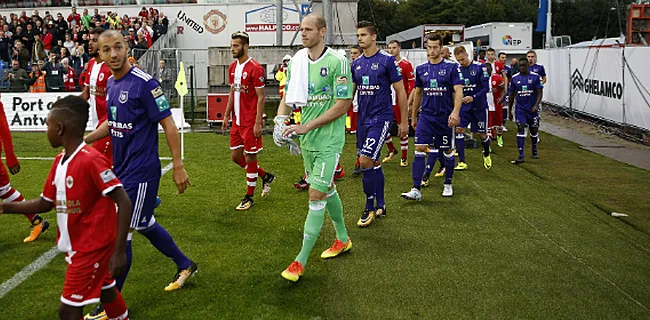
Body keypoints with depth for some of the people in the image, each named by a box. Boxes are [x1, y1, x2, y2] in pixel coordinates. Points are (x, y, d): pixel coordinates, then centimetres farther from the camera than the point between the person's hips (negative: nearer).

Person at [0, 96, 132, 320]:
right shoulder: (59, 161, 3)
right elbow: (46, 203, 15)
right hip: (76, 246, 9)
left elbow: (124, 203, -25)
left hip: (92, 247, -8)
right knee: (106, 292, 23)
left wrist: (119, 251, -26)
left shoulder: (91, 160, -24)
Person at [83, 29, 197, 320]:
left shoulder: (144, 83, -17)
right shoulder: (111, 83, 8)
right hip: (121, 169, 8)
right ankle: (185, 266, 40)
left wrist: (178, 166, -17)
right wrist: (83, 140, 10)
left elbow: (168, 125, -16)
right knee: (144, 224, 19)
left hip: (141, 171, -8)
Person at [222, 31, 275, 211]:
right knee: (235, 155, 13)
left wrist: (258, 123, -18)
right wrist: (227, 116, 15)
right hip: (237, 121, 8)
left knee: (250, 158, 2)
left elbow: (261, 98, -15)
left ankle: (249, 197, 15)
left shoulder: (255, 68, -14)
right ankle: (266, 176, 31)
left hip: (250, 122, -8)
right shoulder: (232, 67, 10)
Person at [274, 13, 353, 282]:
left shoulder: (337, 61, -15)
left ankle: (301, 261, 1)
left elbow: (342, 106, -17)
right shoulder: (297, 61, 5)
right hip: (307, 139, 7)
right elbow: (289, 95, 13)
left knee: (317, 195, -7)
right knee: (327, 189, 19)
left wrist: (306, 126, -19)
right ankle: (343, 239, 38)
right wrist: (280, 120, -7)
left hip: (329, 140, -7)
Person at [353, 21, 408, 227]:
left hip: (381, 118, -6)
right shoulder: (356, 64, 9)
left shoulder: (387, 60, -8)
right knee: (373, 163, 12)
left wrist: (404, 122, -5)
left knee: (365, 161, -14)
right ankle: (380, 206, 25)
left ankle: (370, 208, 1)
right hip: (363, 119, 6)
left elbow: (400, 91, -5)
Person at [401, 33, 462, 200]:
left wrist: (455, 112, -26)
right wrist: (413, 116, 18)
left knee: (448, 151, 10)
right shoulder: (421, 69, 7)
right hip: (426, 116, 2)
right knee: (419, 150, -8)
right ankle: (416, 190, -8)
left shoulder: (451, 67, -5)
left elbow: (458, 91, -12)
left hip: (445, 116, -2)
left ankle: (448, 184, 27)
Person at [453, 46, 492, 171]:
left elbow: (486, 88, -12)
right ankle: (462, 162, -5)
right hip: (464, 106, 3)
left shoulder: (480, 67, -10)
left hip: (479, 106, -2)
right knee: (459, 129, -12)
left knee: (482, 133, 8)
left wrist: (473, 97, -24)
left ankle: (486, 154, 39)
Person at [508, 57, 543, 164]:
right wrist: (509, 110, 11)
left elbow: (539, 93, -7)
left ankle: (534, 151, 36)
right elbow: (511, 95, 9)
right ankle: (521, 156, -13)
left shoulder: (535, 77, -5)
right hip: (520, 109, 1)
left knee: (534, 130, 12)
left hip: (532, 108, 0)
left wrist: (536, 105, -23)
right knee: (521, 129, -11)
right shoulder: (515, 78, 2)